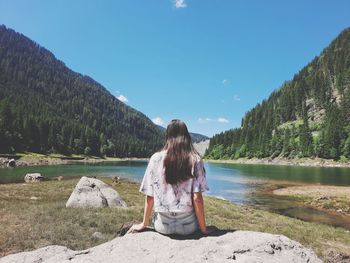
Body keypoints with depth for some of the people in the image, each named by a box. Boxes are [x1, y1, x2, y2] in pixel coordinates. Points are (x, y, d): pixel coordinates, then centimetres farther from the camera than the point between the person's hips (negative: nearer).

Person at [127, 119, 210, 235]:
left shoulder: (156, 158, -5)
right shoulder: (195, 160, -8)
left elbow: (149, 197, -2)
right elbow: (197, 198, -11)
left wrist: (144, 224, 11)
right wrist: (203, 228, 0)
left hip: (163, 226, 2)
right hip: (188, 225, -1)